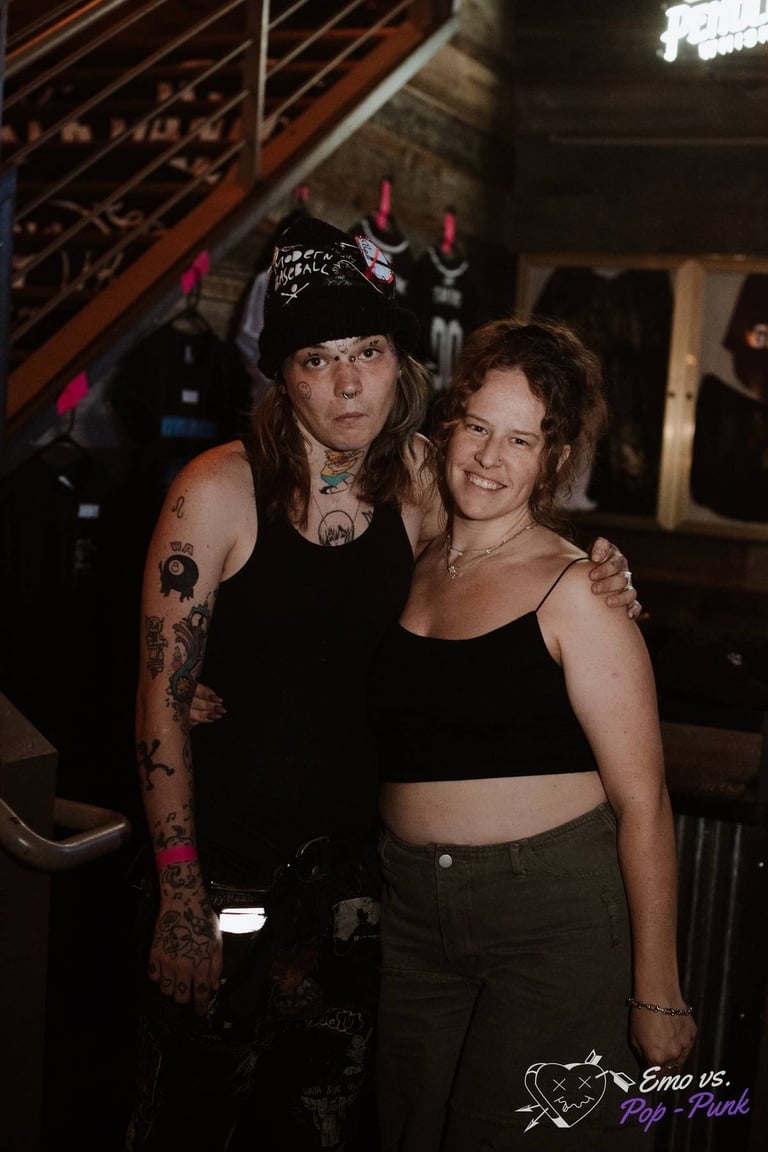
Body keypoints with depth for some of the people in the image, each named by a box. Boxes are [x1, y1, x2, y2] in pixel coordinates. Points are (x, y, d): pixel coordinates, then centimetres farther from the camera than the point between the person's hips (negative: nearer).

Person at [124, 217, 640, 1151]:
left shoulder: (418, 485, -1)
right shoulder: (220, 490, -14)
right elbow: (162, 698, -12)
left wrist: (594, 592, -9)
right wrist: (180, 898, -14)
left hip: (353, 861, 4)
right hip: (227, 856, -4)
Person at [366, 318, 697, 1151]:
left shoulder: (575, 590, -10)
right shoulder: (409, 571, 6)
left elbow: (641, 801, -11)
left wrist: (656, 990, -12)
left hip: (558, 922, -5)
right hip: (413, 918, 5)